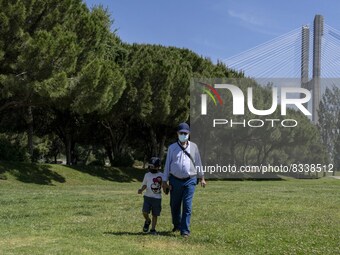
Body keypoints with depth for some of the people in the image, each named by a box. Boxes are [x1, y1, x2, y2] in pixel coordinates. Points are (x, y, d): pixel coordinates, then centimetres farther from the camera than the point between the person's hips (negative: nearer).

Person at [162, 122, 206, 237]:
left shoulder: (193, 147, 7)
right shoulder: (172, 148, 5)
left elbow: (198, 163, 14)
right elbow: (167, 164, 5)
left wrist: (202, 178, 15)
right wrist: (165, 181, 1)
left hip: (190, 180, -1)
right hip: (175, 180, 1)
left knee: (187, 206, -7)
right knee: (174, 205, 11)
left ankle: (185, 230, -3)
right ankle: (177, 225, 34)